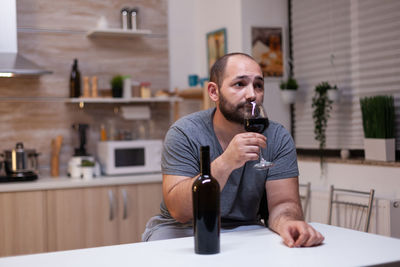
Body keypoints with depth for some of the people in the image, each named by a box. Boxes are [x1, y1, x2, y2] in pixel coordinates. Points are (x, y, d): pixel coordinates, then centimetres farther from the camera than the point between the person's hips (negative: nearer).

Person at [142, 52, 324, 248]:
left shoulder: (278, 138, -5)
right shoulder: (184, 133, -14)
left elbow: (282, 202, -10)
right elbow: (179, 211, -22)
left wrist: (288, 223, -35)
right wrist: (225, 163, -35)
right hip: (183, 229, -2)